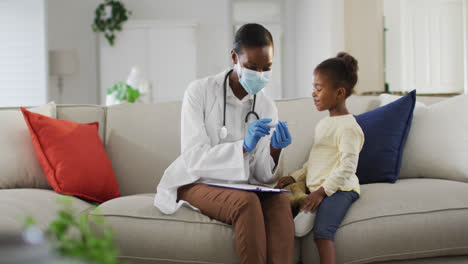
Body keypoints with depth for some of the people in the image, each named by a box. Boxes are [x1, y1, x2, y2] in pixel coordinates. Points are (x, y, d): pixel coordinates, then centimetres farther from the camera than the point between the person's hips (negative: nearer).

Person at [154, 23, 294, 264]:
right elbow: (194, 159, -17)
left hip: (240, 185, 4)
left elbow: (262, 177, 0)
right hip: (197, 183, -4)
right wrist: (244, 146, -30)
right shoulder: (200, 92, -8)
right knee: (247, 202, -34)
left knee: (279, 201, -28)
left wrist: (274, 150, -22)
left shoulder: (267, 108, 4)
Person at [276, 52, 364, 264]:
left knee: (322, 232, -28)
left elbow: (347, 166, -19)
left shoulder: (347, 127, -12)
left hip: (339, 189, -10)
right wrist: (295, 177, 15)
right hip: (316, 187, 10)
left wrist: (321, 191, -24)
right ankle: (305, 210, -18)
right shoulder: (324, 123, 18)